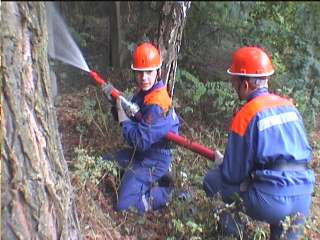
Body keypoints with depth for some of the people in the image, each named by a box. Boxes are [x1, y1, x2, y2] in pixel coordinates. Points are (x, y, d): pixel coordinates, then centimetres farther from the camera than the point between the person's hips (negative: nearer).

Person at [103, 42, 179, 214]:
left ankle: (167, 192, 7)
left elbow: (140, 141, -29)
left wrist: (121, 112, -20)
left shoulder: (157, 104, -28)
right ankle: (153, 180, 17)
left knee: (124, 206, -12)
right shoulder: (145, 91, 1)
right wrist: (116, 100, -10)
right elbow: (131, 118, 8)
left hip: (153, 160, -9)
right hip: (139, 152, 9)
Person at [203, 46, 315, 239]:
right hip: (304, 201, 6)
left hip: (270, 204, -5)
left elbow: (232, 175, -9)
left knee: (213, 179, 10)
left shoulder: (246, 115, -12)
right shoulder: (289, 106, 6)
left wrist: (222, 162, 14)